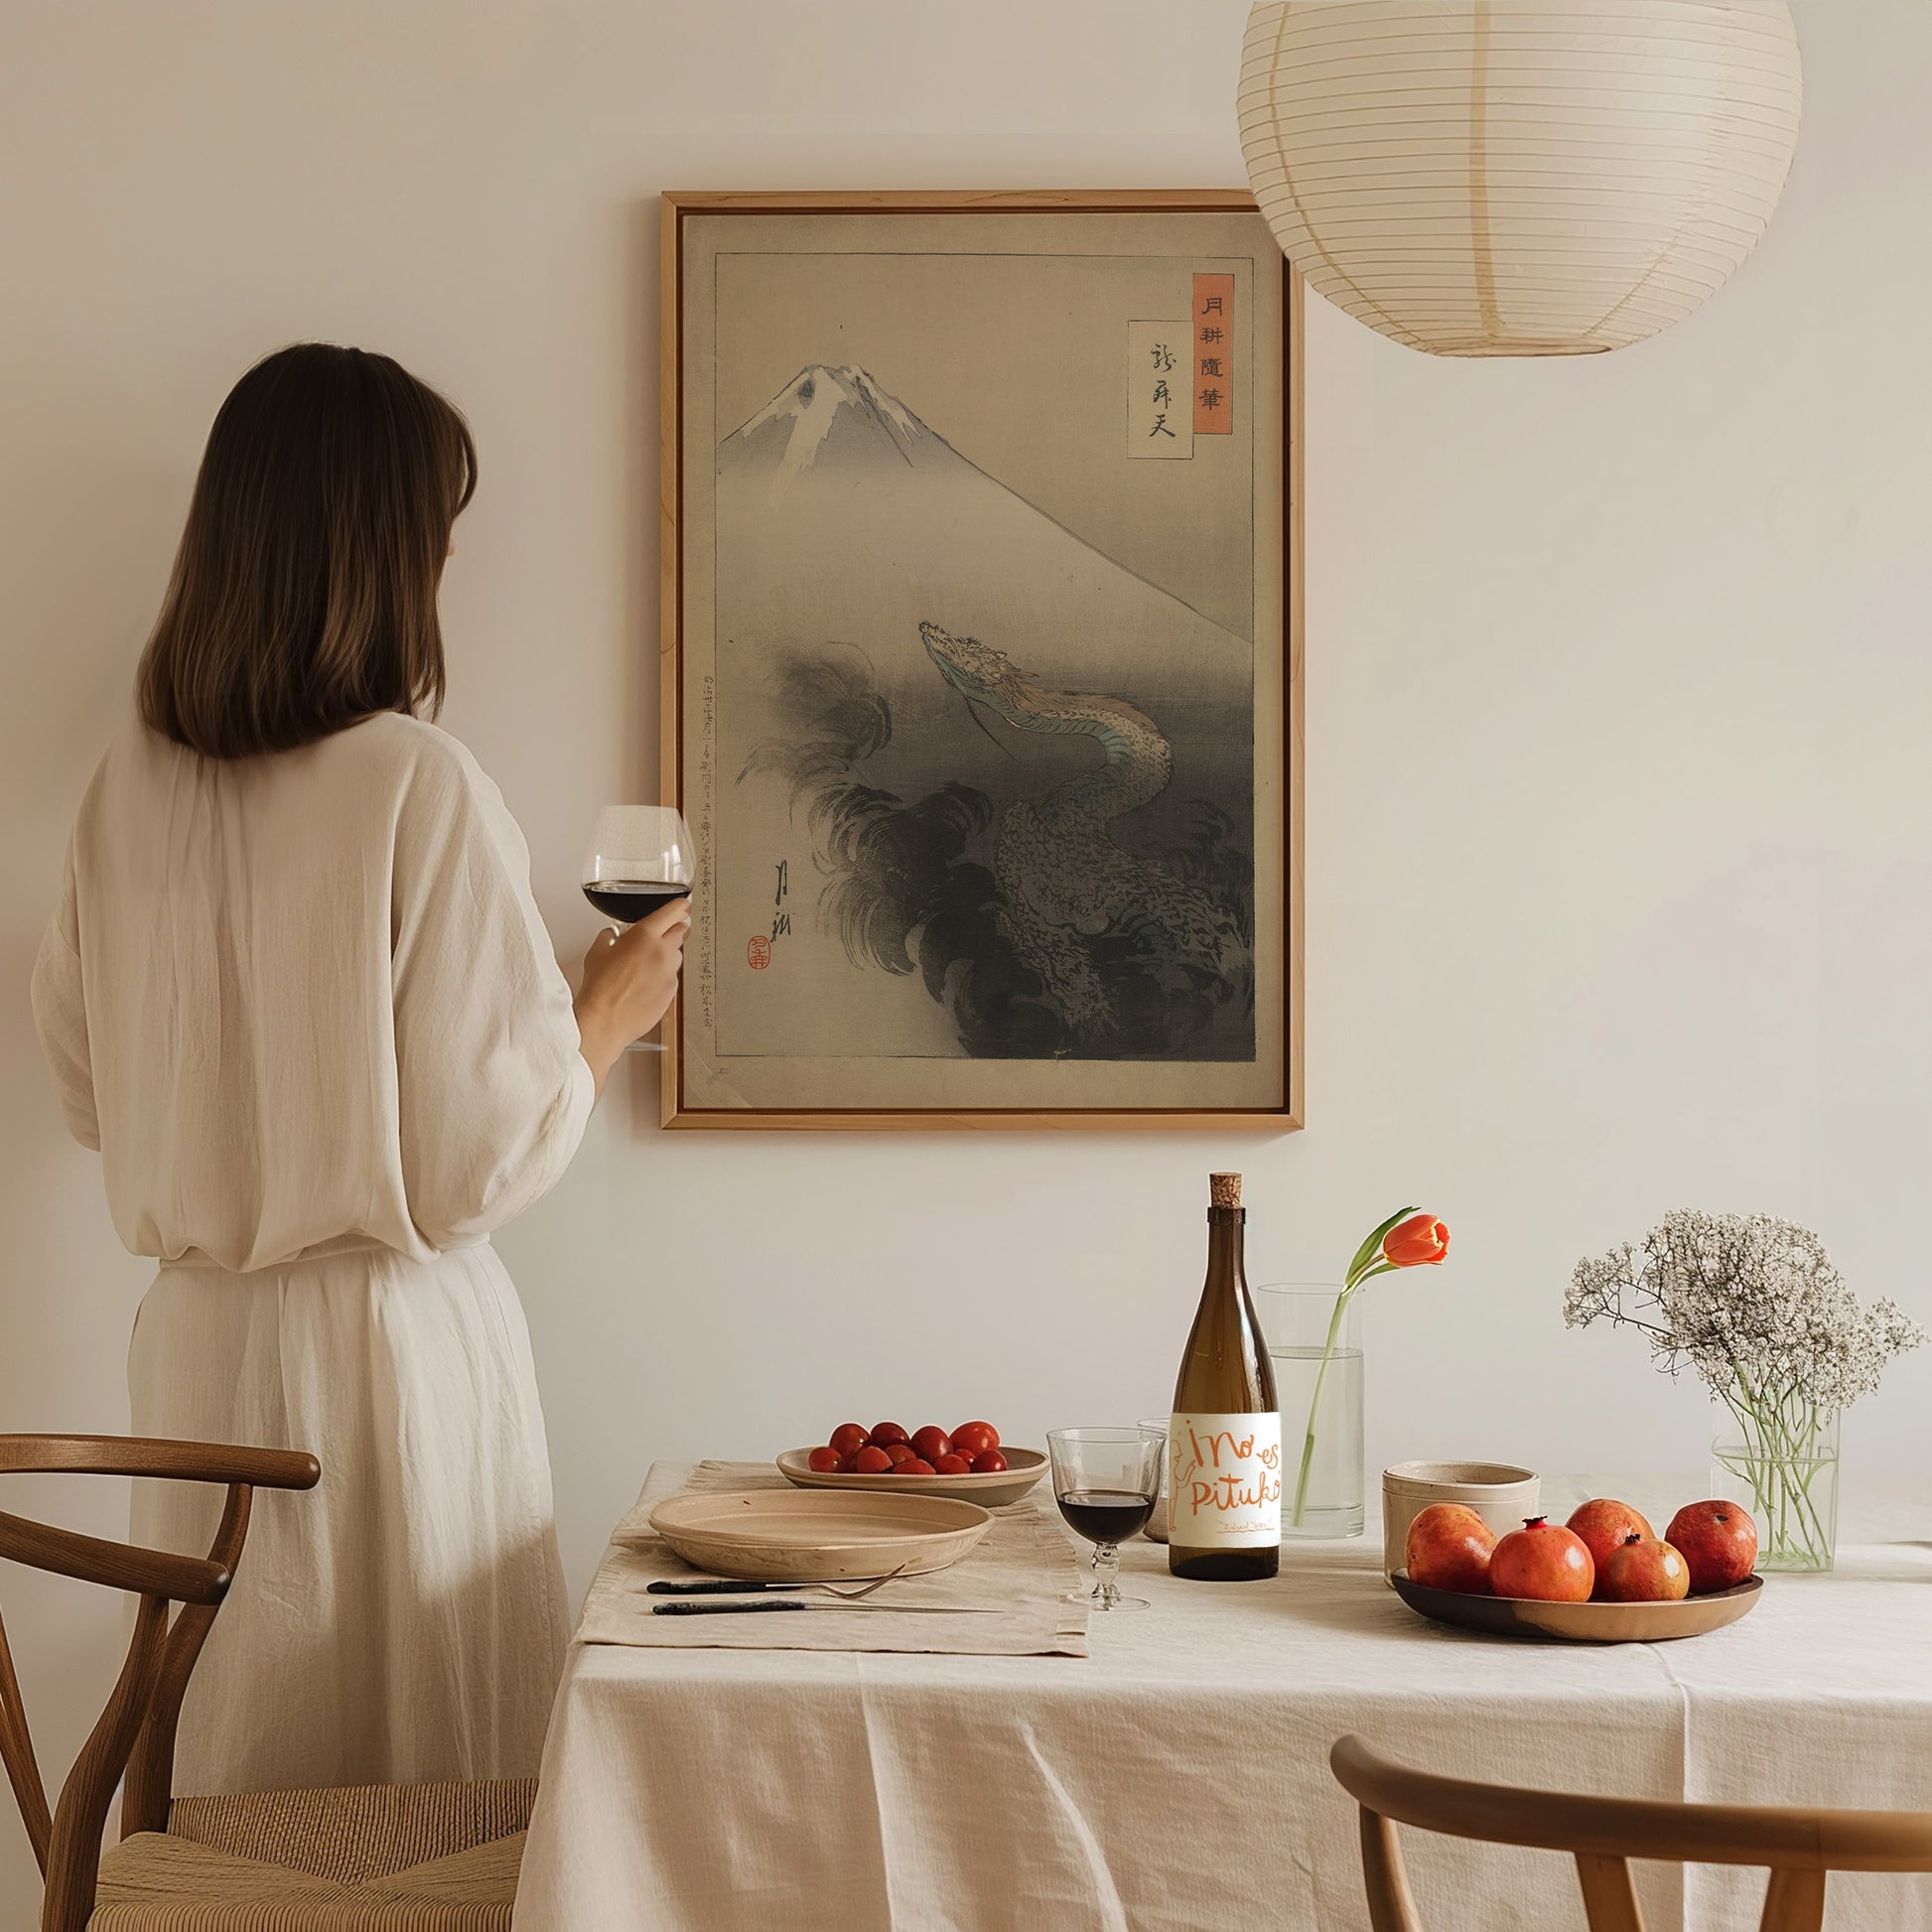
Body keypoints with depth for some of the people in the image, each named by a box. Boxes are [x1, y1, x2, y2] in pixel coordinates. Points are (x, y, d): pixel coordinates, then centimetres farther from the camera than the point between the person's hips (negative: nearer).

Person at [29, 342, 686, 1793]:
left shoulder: (132, 785, 0)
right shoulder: (421, 787, -16)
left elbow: (90, 1091, 12)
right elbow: (486, 1156, -14)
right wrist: (609, 1013, 3)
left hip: (195, 1343, 6)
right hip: (390, 1343, -6)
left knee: (233, 1775, 16)